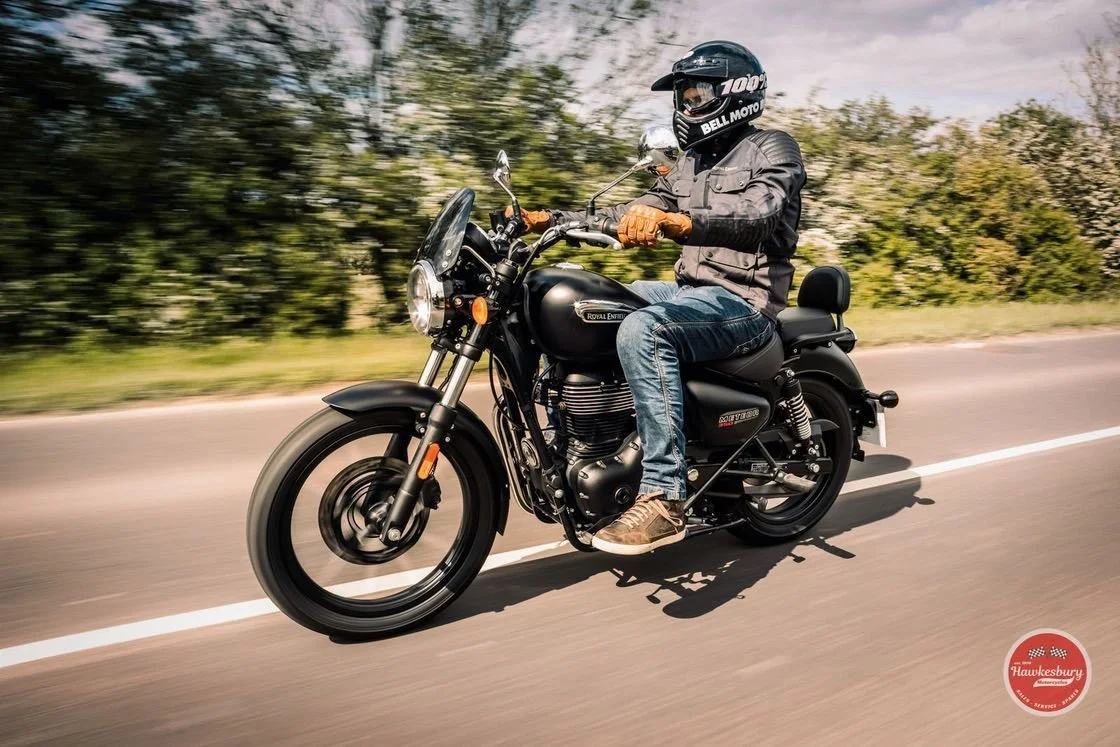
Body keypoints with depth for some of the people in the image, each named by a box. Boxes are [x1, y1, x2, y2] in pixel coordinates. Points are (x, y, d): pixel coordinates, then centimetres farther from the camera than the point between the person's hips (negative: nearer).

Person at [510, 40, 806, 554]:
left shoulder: (772, 149, -3)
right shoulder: (691, 162, 21)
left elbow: (756, 214, -24)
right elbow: (631, 217, 16)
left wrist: (671, 220, -42)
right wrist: (550, 219, 4)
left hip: (743, 300, -8)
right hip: (689, 289, 8)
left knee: (642, 329, -37)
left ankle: (664, 498, -35)